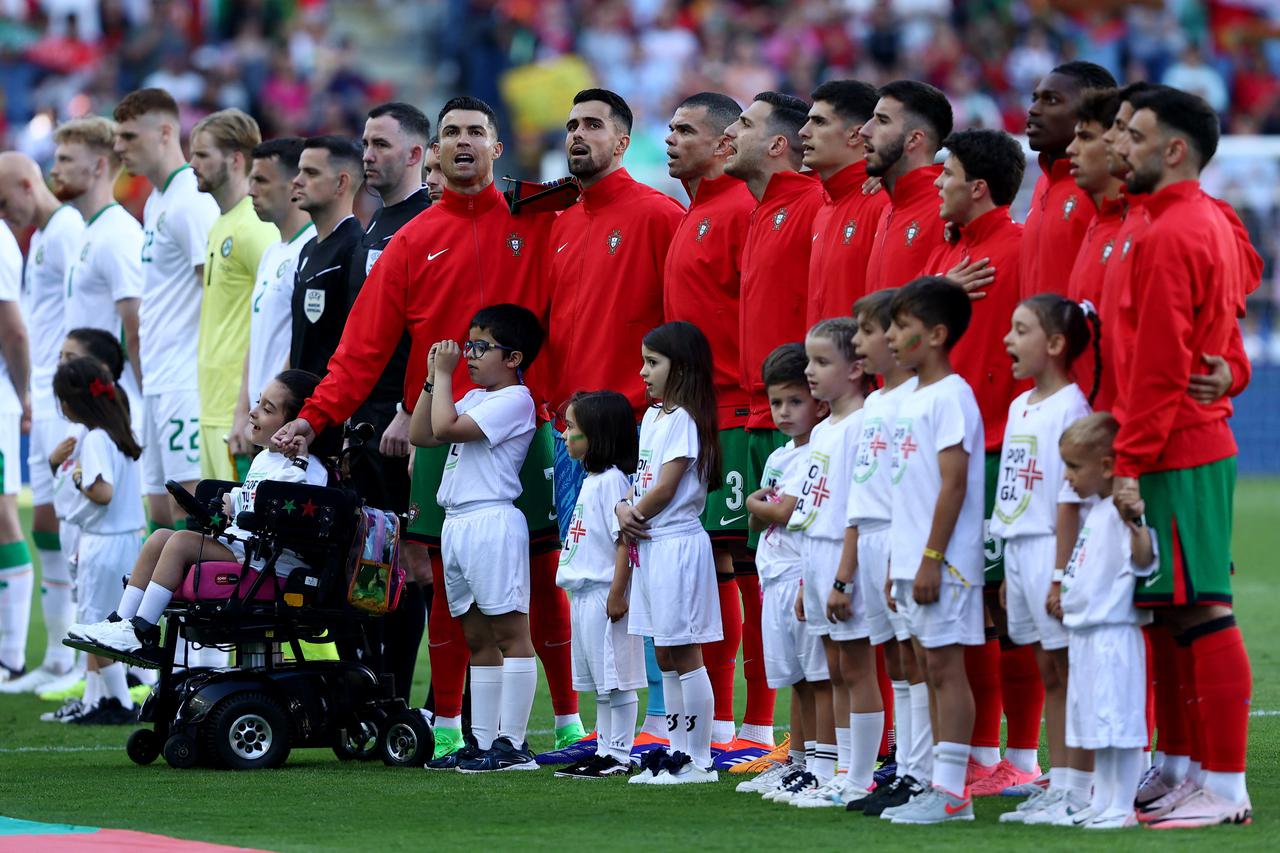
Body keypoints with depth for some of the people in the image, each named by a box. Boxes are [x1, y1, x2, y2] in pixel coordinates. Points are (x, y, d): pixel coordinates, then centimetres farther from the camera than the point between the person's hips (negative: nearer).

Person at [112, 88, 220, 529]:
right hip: (157, 385, 10)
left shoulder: (191, 202, -13)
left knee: (188, 514, -10)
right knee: (160, 514, 9)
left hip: (187, 385, -10)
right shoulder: (156, 203, 17)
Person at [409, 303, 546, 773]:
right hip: (457, 523, 10)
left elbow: (446, 427, -17)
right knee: (477, 637, 10)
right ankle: (482, 740, 12)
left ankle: (512, 743, -11)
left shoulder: (514, 400, -8)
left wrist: (444, 374, -6)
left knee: (509, 630, -8)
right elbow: (421, 435, 19)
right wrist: (433, 379, 12)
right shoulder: (473, 399, 21)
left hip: (493, 521, -10)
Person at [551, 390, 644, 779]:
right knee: (600, 683, 14)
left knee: (615, 680, -5)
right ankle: (605, 752, 19)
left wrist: (617, 594, -22)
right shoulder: (592, 480, 16)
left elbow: (625, 540, -19)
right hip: (583, 594, 10)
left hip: (604, 594, -10)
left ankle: (618, 756, -3)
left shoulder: (612, 480, -14)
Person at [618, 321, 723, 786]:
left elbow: (665, 488, -17)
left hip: (676, 543, -10)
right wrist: (624, 509, -3)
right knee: (665, 658, 12)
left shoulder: (683, 418, -12)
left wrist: (635, 515, -4)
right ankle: (677, 753, 17)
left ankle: (699, 761, -5)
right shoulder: (652, 417, 16)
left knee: (684, 655, -7)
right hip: (648, 546, 10)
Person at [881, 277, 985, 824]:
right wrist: (898, 563, 19)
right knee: (930, 667, 10)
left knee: (945, 665, -8)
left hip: (944, 563, -9)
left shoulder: (950, 396, -12)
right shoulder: (912, 399, 16)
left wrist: (932, 558, -20)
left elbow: (954, 482, -17)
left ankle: (951, 791, -7)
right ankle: (941, 788, 13)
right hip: (912, 560, 9)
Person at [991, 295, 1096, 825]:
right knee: (1048, 673, 12)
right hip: (1018, 548, 9)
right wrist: (1009, 572, 17)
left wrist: (1061, 574, -19)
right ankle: (1058, 785, 16)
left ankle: (1080, 791, -3)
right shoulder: (1020, 407, 14)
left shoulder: (1070, 408, -13)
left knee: (1071, 671, -5)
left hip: (1051, 548, -9)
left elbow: (1070, 500, -16)